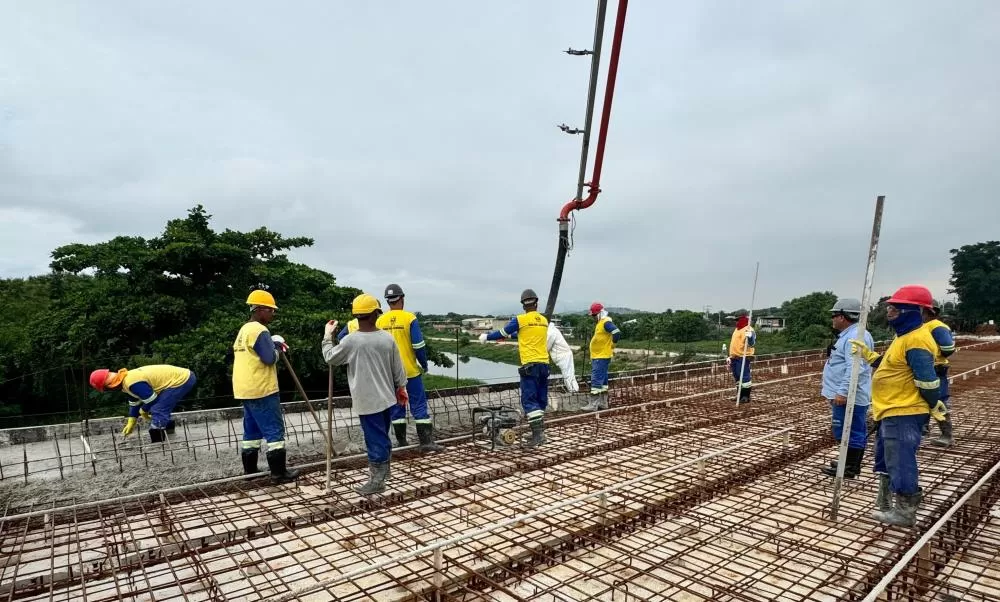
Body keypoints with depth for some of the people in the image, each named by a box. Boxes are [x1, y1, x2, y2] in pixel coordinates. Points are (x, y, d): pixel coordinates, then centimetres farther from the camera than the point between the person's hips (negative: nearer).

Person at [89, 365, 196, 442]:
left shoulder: (132, 383, -23)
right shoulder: (128, 378, 11)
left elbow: (152, 399, -16)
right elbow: (134, 402, 23)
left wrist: (143, 411, 5)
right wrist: (131, 423, 25)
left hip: (181, 380, -11)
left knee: (158, 412, -13)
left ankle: (158, 443, -7)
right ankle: (167, 427, 47)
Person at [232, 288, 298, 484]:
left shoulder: (244, 330, 16)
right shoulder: (260, 331, -16)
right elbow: (269, 359, -20)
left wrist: (273, 345, 12)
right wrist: (277, 345, -2)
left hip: (246, 389, 10)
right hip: (262, 390, -10)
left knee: (252, 430, 16)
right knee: (274, 430, -4)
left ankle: (249, 469, 23)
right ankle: (279, 472, -2)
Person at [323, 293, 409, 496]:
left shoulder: (351, 340, -15)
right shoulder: (388, 338, -4)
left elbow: (330, 358, 3)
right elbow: (398, 369, 4)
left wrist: (327, 336, 16)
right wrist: (401, 388, 19)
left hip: (367, 400, -5)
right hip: (386, 397, 5)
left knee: (375, 439, 1)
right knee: (382, 436, 20)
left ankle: (377, 481, 9)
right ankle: (382, 469, 37)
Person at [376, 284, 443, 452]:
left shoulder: (380, 321, 1)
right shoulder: (409, 318, -10)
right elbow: (419, 345, -11)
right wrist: (424, 365, 3)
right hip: (410, 370, -4)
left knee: (396, 406, 13)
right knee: (419, 405, 2)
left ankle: (401, 442, 18)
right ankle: (426, 442, 1)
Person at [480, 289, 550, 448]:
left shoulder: (520, 320, -6)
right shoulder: (544, 321, 12)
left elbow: (503, 333, 5)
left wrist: (487, 336, 23)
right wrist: (512, 334, 42)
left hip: (530, 364, -6)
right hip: (544, 363, 6)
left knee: (529, 400, -5)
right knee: (541, 400, 12)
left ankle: (537, 434, -12)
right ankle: (540, 432, 15)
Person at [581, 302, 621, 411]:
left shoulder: (606, 322, -14)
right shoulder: (600, 323, 16)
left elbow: (617, 333, -26)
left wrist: (612, 344, -12)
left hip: (602, 357, -11)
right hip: (597, 356, 11)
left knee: (596, 380, -10)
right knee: (602, 380, 14)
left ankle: (593, 404, -9)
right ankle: (603, 403, 21)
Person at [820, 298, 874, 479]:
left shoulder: (855, 337, -19)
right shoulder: (851, 335, 16)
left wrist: (843, 392, -30)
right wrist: (840, 391, 28)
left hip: (849, 396, -11)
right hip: (850, 395, 11)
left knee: (849, 432, -4)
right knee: (856, 431, 16)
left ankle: (849, 469, 2)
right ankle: (851, 464, 25)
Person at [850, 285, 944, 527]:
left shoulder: (916, 340, -21)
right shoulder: (904, 336, 13)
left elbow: (927, 379, -21)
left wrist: (934, 405, -9)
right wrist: (867, 353, 14)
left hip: (903, 414, -11)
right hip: (892, 412, 11)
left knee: (901, 462, -2)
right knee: (887, 459, 21)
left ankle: (906, 512, 10)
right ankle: (887, 502, 35)